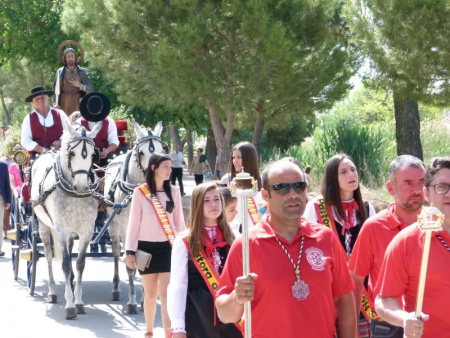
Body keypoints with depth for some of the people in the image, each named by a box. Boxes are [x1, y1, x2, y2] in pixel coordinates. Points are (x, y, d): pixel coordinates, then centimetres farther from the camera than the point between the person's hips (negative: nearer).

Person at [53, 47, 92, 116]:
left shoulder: (81, 71, 5)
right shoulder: (60, 72, 3)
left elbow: (90, 89, 7)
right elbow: (56, 89, 1)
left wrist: (80, 86, -10)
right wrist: (55, 103, -8)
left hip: (77, 104, 1)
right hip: (64, 104, -1)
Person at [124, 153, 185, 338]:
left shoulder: (174, 192, 3)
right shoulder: (140, 192, -6)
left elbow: (179, 221, 8)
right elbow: (133, 222, -4)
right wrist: (130, 251, -7)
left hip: (168, 247, 1)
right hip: (147, 247, -1)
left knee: (166, 293, -6)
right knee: (150, 294, 9)